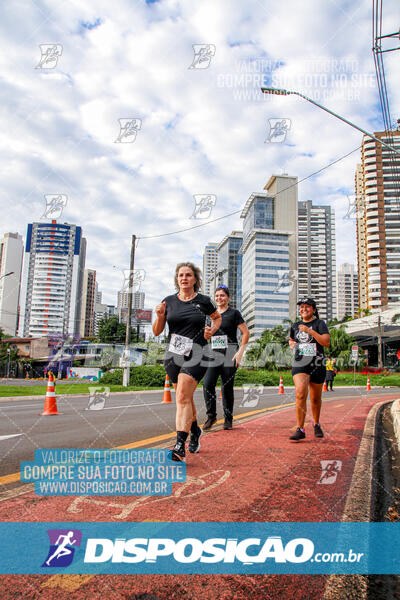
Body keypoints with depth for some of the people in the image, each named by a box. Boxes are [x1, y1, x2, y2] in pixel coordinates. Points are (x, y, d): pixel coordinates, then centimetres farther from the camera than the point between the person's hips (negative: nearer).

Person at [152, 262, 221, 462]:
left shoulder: (203, 301, 1)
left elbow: (217, 317, 21)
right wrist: (159, 316, -12)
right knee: (185, 398, 15)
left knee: (183, 397, -16)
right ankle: (195, 431, 39)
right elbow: (156, 332, 7)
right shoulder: (169, 301, 6)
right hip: (173, 354, 4)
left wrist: (212, 330, 2)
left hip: (196, 355, -3)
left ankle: (180, 446, -17)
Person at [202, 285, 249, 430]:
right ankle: (211, 415, 4)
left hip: (229, 354, -3)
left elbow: (246, 333, -2)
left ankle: (228, 419, 13)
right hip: (213, 354, 4)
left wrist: (240, 352, -10)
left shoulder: (233, 313, 1)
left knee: (227, 387, 0)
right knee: (207, 384, -11)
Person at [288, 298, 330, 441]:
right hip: (300, 364, 1)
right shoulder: (295, 326, 13)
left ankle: (316, 424, 36)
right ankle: (300, 429, -17)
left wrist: (309, 331, -18)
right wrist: (292, 344, 9)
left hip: (317, 365, -1)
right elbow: (291, 339, 32)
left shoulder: (319, 324, 1)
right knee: (300, 394, -20)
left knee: (315, 399, 11)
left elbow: (326, 342, -13)